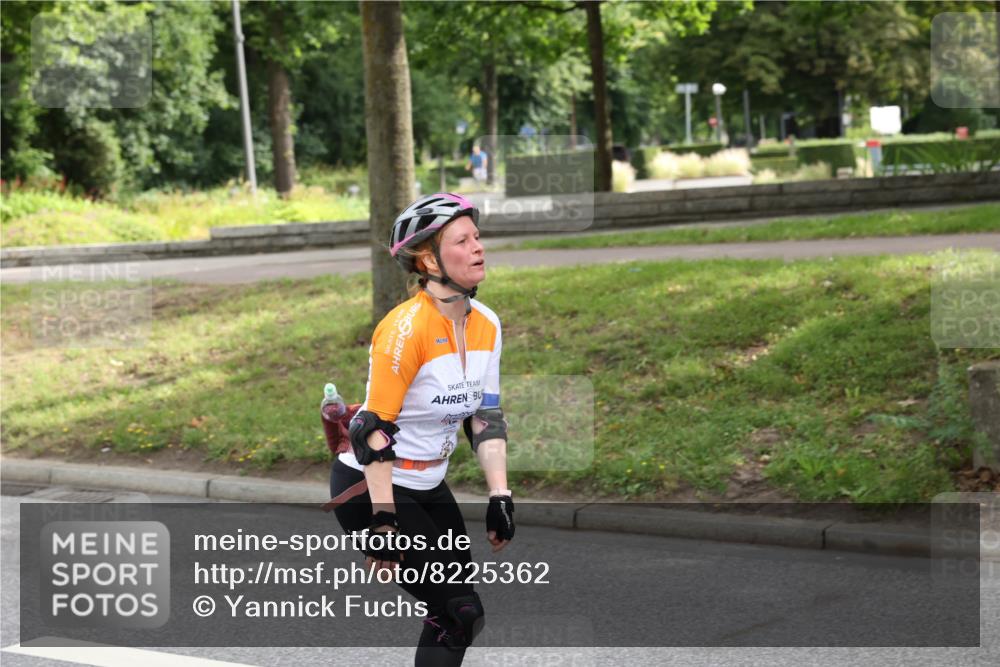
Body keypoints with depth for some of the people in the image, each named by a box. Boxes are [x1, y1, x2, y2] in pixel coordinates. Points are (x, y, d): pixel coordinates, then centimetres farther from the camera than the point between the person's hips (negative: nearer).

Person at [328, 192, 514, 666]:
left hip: (428, 487, 8)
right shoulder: (406, 327, -24)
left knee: (452, 613, 7)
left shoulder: (486, 324, 0)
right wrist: (384, 522, -25)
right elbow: (373, 430, -24)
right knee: (462, 615, -9)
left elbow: (486, 416, 5)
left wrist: (499, 497, -1)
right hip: (369, 487, -8)